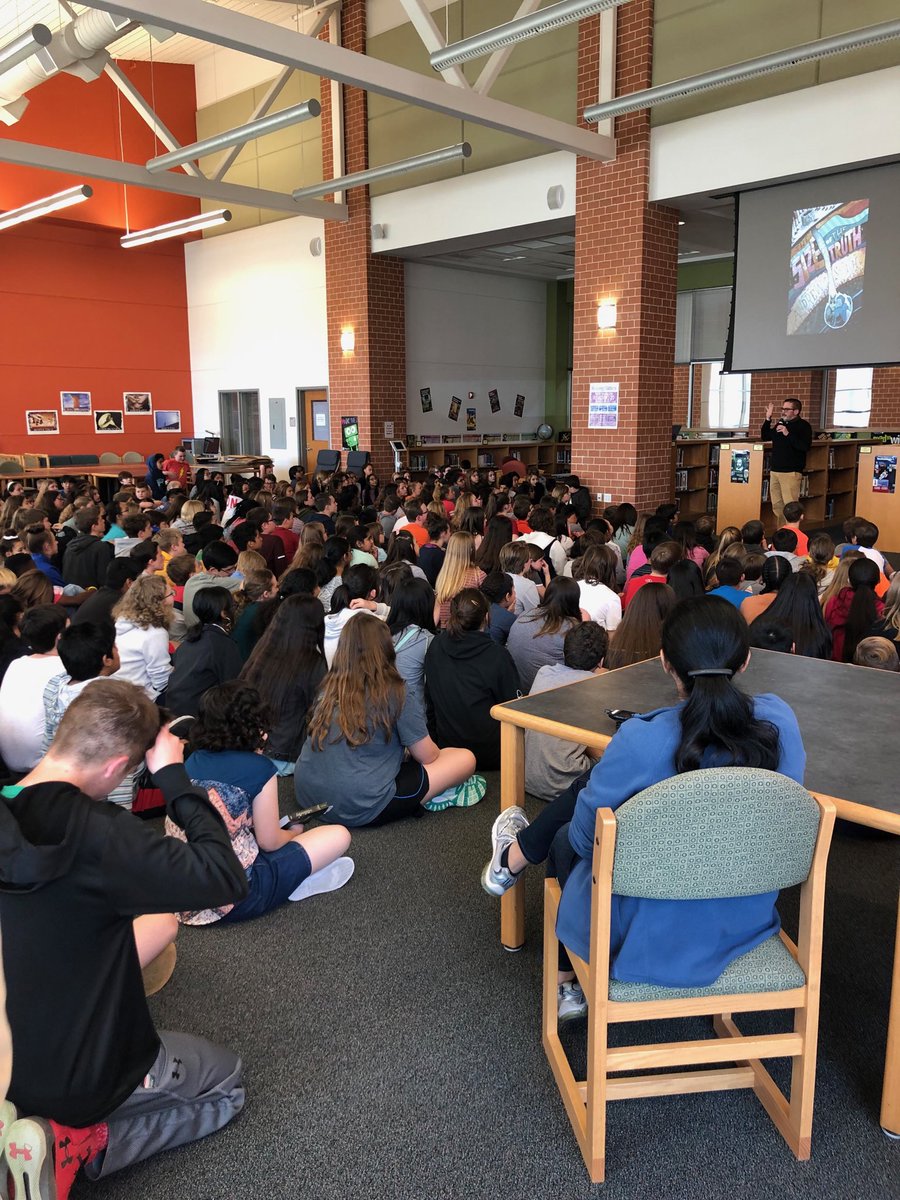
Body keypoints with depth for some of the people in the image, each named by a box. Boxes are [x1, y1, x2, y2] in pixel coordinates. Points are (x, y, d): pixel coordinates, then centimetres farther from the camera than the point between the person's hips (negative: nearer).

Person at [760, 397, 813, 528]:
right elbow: (765, 437, 20)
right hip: (775, 470, 7)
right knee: (776, 505, 9)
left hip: (791, 472, -7)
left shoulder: (803, 426, -5)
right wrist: (768, 418, 10)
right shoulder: (780, 423, 15)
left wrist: (788, 434, -22)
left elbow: (805, 446, -18)